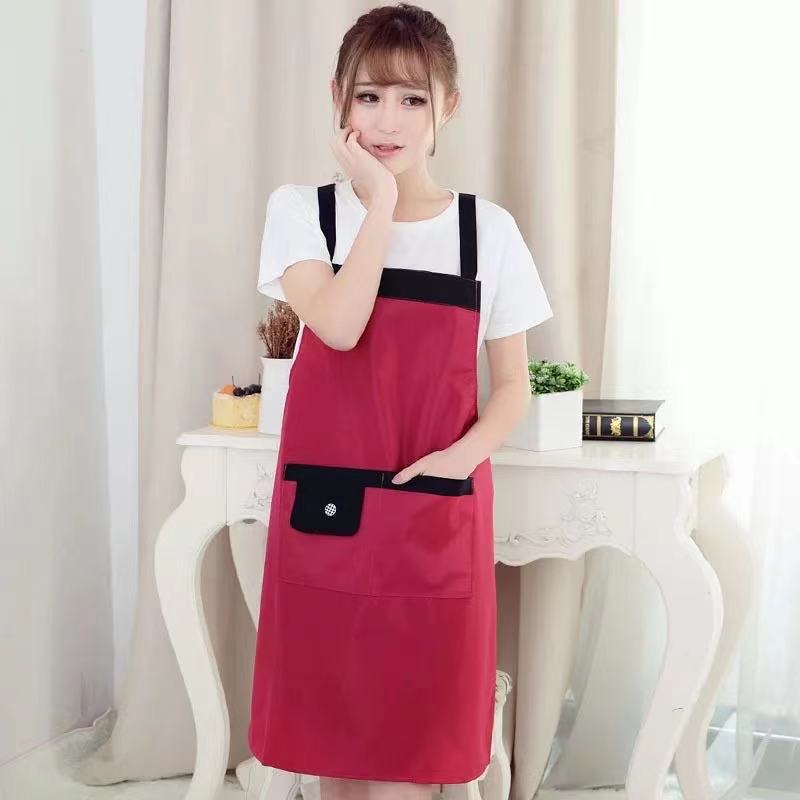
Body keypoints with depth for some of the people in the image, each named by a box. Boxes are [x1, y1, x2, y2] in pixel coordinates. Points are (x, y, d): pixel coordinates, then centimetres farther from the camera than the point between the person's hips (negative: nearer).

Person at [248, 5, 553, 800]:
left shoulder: (488, 229, 1)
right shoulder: (301, 209, -1)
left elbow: (513, 385, 6)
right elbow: (339, 326, -20)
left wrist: (468, 450, -12)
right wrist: (380, 201, -17)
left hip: (436, 517, 0)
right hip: (324, 507, 0)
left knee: (410, 735, 3)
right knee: (330, 722, 11)